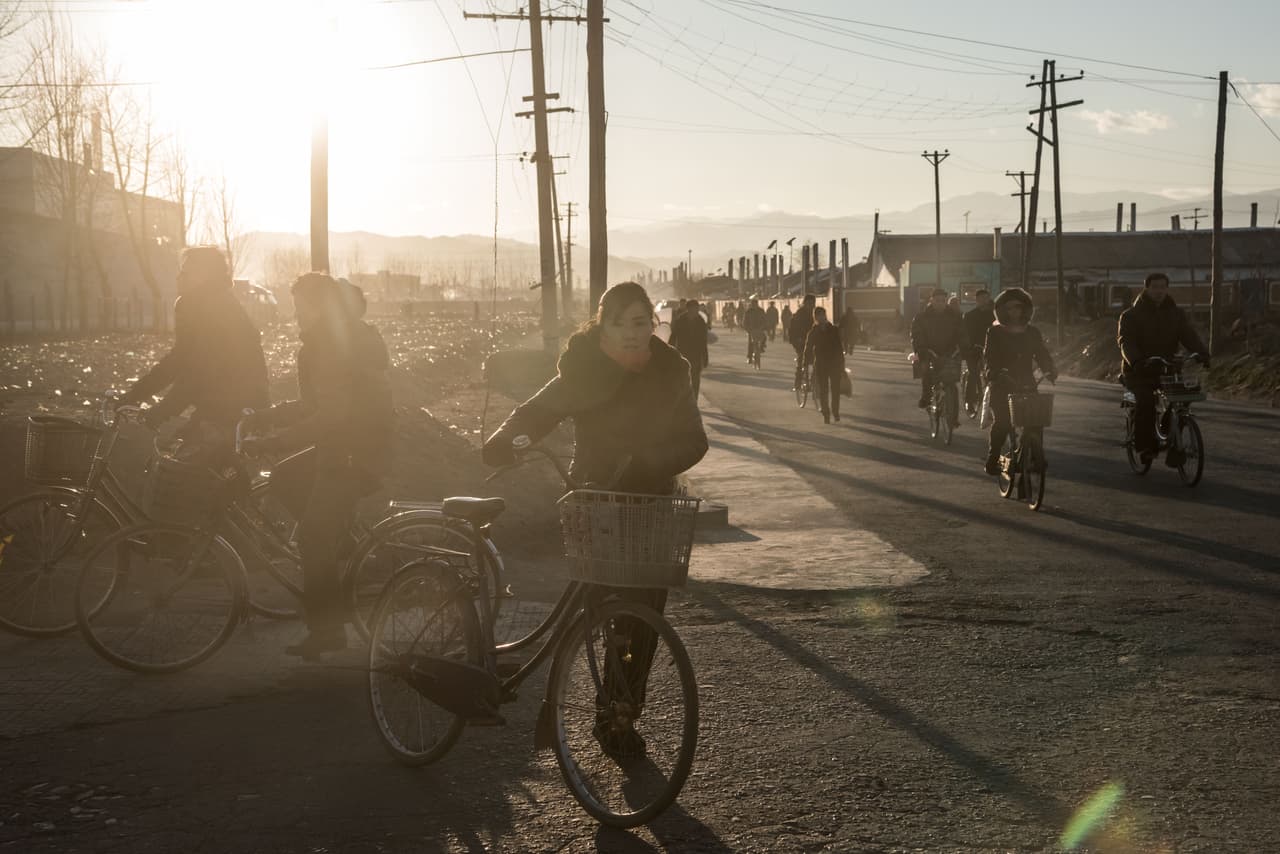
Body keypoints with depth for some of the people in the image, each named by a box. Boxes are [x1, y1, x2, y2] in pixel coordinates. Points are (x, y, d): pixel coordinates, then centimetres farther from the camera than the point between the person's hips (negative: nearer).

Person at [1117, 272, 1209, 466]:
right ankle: (1144, 445, -17)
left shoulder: (1176, 314, 10)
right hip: (1138, 371, -3)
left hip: (1165, 368, 3)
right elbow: (1126, 341, -16)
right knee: (1145, 400, -31)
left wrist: (1202, 353, -26)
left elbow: (1188, 335, -4)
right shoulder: (1131, 315, -1)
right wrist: (1135, 360, -38)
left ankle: (1173, 449, -13)